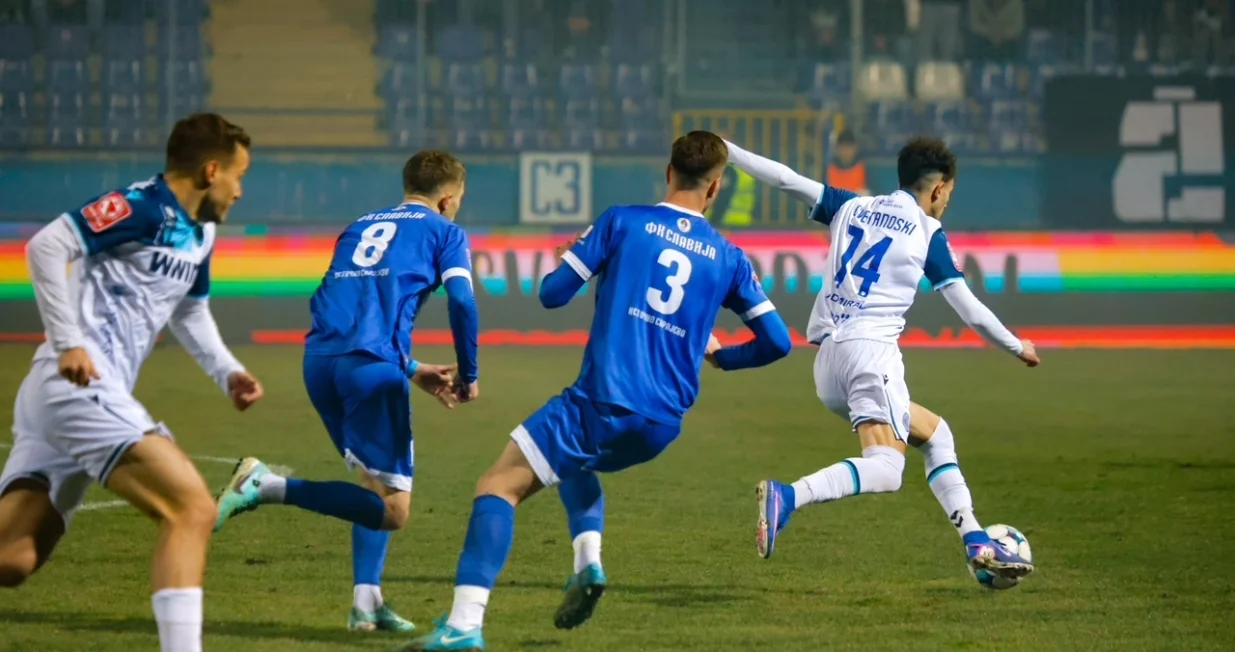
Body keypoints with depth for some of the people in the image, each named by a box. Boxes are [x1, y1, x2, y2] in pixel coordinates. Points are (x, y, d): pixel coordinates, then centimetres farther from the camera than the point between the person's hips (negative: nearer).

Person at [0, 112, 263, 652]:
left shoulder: (199, 233, 19)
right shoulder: (143, 206, -10)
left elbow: (190, 311, 36)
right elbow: (47, 245, -18)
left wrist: (227, 372, 20)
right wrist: (68, 343, -20)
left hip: (82, 395, 10)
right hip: (81, 384, -10)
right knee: (192, 509, -15)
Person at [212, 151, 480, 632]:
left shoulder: (362, 227, 30)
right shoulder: (444, 232, 13)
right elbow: (461, 301, -3)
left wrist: (413, 371, 35)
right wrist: (469, 376, 9)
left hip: (319, 358, 7)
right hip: (370, 364, -7)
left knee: (378, 490, 23)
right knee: (391, 510, -7)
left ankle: (366, 602, 11)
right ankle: (270, 486, -20)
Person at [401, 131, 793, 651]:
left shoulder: (623, 221, 2)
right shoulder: (728, 258, 10)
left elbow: (553, 293, 1)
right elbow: (776, 341, 12)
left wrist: (570, 257, 25)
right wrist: (721, 356, 32)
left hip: (601, 404, -5)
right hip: (662, 426, 5)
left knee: (498, 486, -2)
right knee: (573, 461, 35)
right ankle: (588, 560, 10)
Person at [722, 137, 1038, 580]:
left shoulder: (851, 207, 16)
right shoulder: (928, 235, 3)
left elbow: (783, 178, 12)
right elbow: (970, 311, 4)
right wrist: (1018, 348, 18)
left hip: (827, 360, 8)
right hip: (872, 349, -8)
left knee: (935, 433, 21)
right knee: (885, 470, -20)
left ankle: (977, 544, 15)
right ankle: (787, 498, -43)